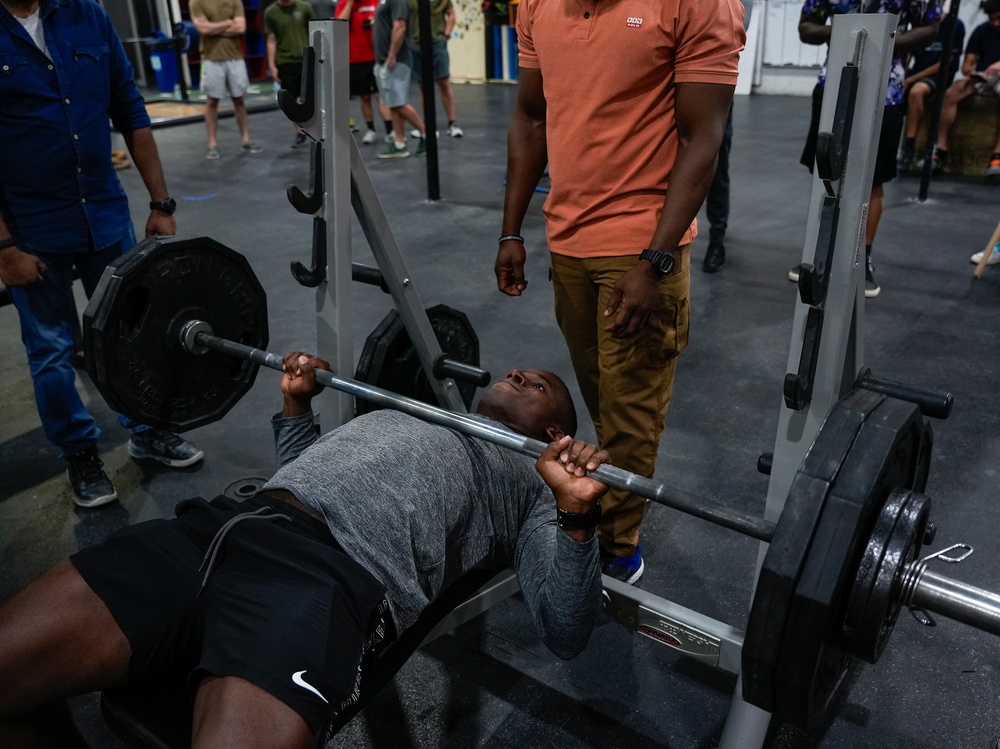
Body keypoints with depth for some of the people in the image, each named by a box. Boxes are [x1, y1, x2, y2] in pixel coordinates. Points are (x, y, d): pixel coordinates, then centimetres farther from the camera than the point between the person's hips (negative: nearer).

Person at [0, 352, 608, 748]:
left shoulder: (531, 484, 18)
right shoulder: (409, 417, 36)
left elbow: (566, 632, 5)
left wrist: (576, 514, -10)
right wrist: (297, 400, 31)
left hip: (337, 577, -6)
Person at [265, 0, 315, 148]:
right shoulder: (271, 12, 0)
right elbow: (271, 41, 2)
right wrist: (272, 66, -3)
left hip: (306, 60, 0)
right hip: (285, 63, 0)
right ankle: (300, 132, 16)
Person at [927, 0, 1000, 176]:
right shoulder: (982, 31, 7)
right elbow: (966, 65, 1)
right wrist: (971, 72, -22)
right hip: (980, 78, 3)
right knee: (951, 94, -28)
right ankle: (941, 150, -35)